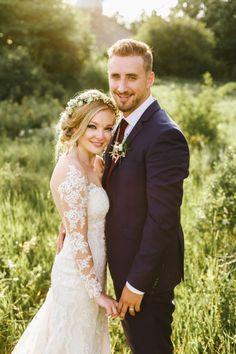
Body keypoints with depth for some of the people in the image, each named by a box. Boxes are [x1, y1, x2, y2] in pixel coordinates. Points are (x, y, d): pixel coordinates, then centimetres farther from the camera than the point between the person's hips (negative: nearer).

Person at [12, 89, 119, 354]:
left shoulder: (91, 163, 1)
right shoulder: (73, 174, -26)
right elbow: (78, 242, -24)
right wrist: (97, 292, -17)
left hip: (87, 269, 9)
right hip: (79, 276, -9)